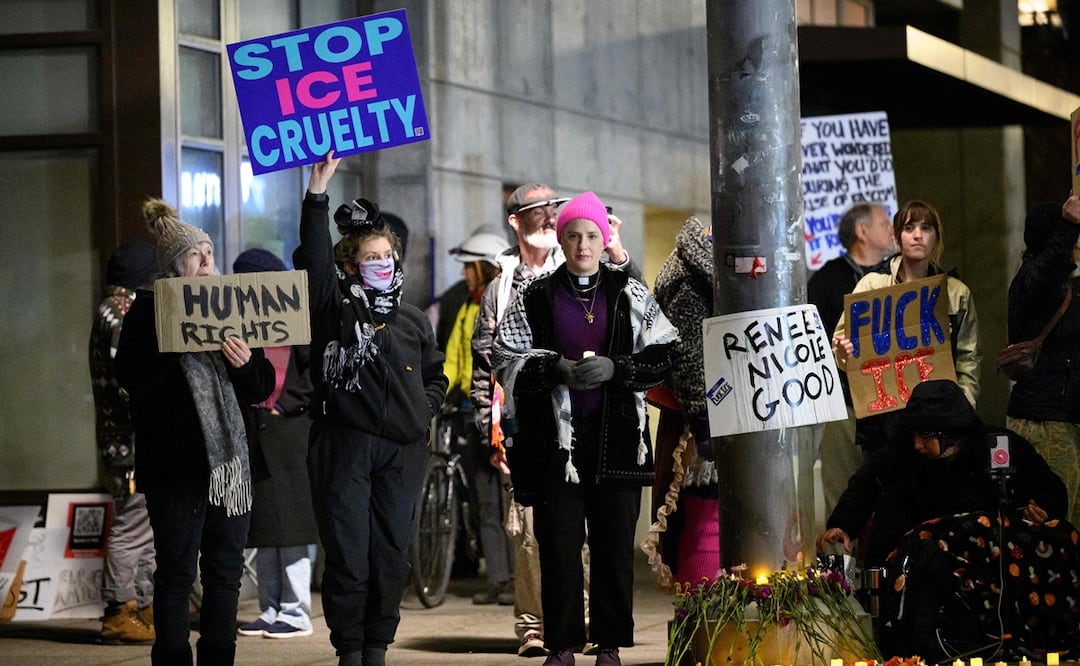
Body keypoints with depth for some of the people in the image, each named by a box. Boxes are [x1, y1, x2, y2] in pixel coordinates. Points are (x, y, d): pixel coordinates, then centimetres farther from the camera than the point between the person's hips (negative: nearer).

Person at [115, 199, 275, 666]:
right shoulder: (149, 311, -1)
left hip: (229, 458, 5)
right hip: (175, 463, -5)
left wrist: (246, 363, -9)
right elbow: (133, 378, -14)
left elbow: (262, 389, 11)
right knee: (177, 571, -3)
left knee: (226, 570, 8)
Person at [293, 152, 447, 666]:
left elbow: (435, 376, 26)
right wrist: (318, 191, -15)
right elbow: (313, 254, -9)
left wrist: (423, 409, 7)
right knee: (347, 552, -5)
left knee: (391, 554, 5)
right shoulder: (334, 308, 4)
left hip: (402, 449, 3)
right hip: (345, 444, -3)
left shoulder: (413, 322, 15)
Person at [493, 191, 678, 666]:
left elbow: (662, 358, 5)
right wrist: (556, 369, -12)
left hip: (617, 434, 0)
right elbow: (505, 359, 4)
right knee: (558, 544, -1)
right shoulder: (534, 298, 7)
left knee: (615, 545, 1)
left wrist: (615, 368, -12)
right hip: (555, 436, 0)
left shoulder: (632, 296, 8)